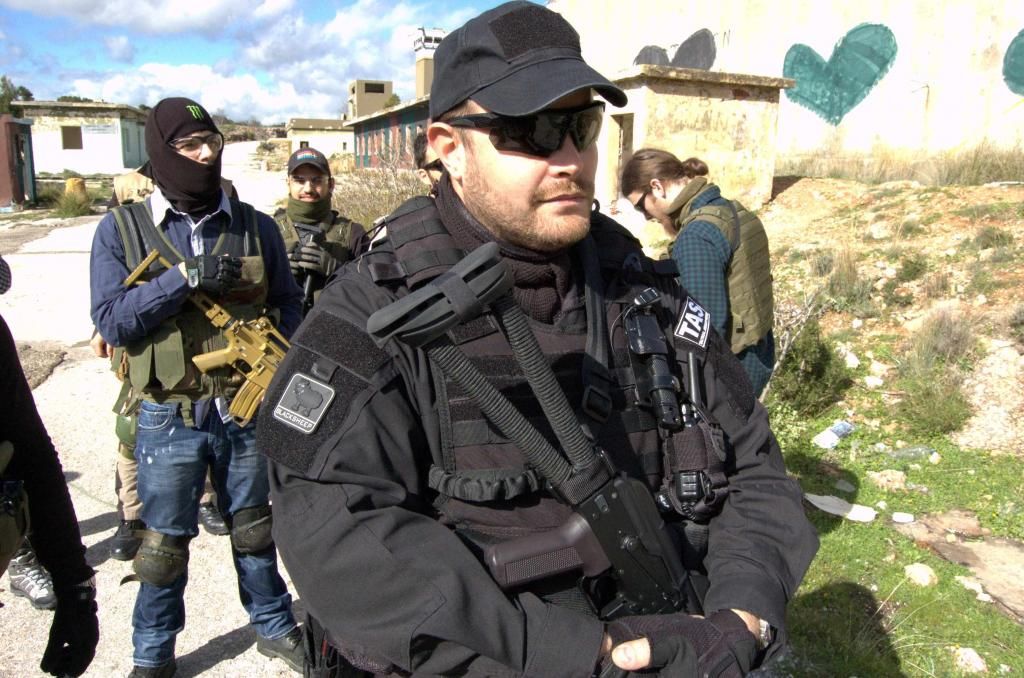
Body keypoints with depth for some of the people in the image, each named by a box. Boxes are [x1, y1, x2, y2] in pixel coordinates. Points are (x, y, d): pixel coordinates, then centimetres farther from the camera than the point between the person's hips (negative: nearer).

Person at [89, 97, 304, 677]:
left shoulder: (256, 226, 1)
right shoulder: (122, 230, -4)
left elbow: (288, 303, 8)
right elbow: (111, 320, -11)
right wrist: (184, 277, -21)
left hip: (250, 410, 2)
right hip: (170, 419, -1)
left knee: (254, 528, 18)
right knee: (164, 543, 14)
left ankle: (274, 625, 38)